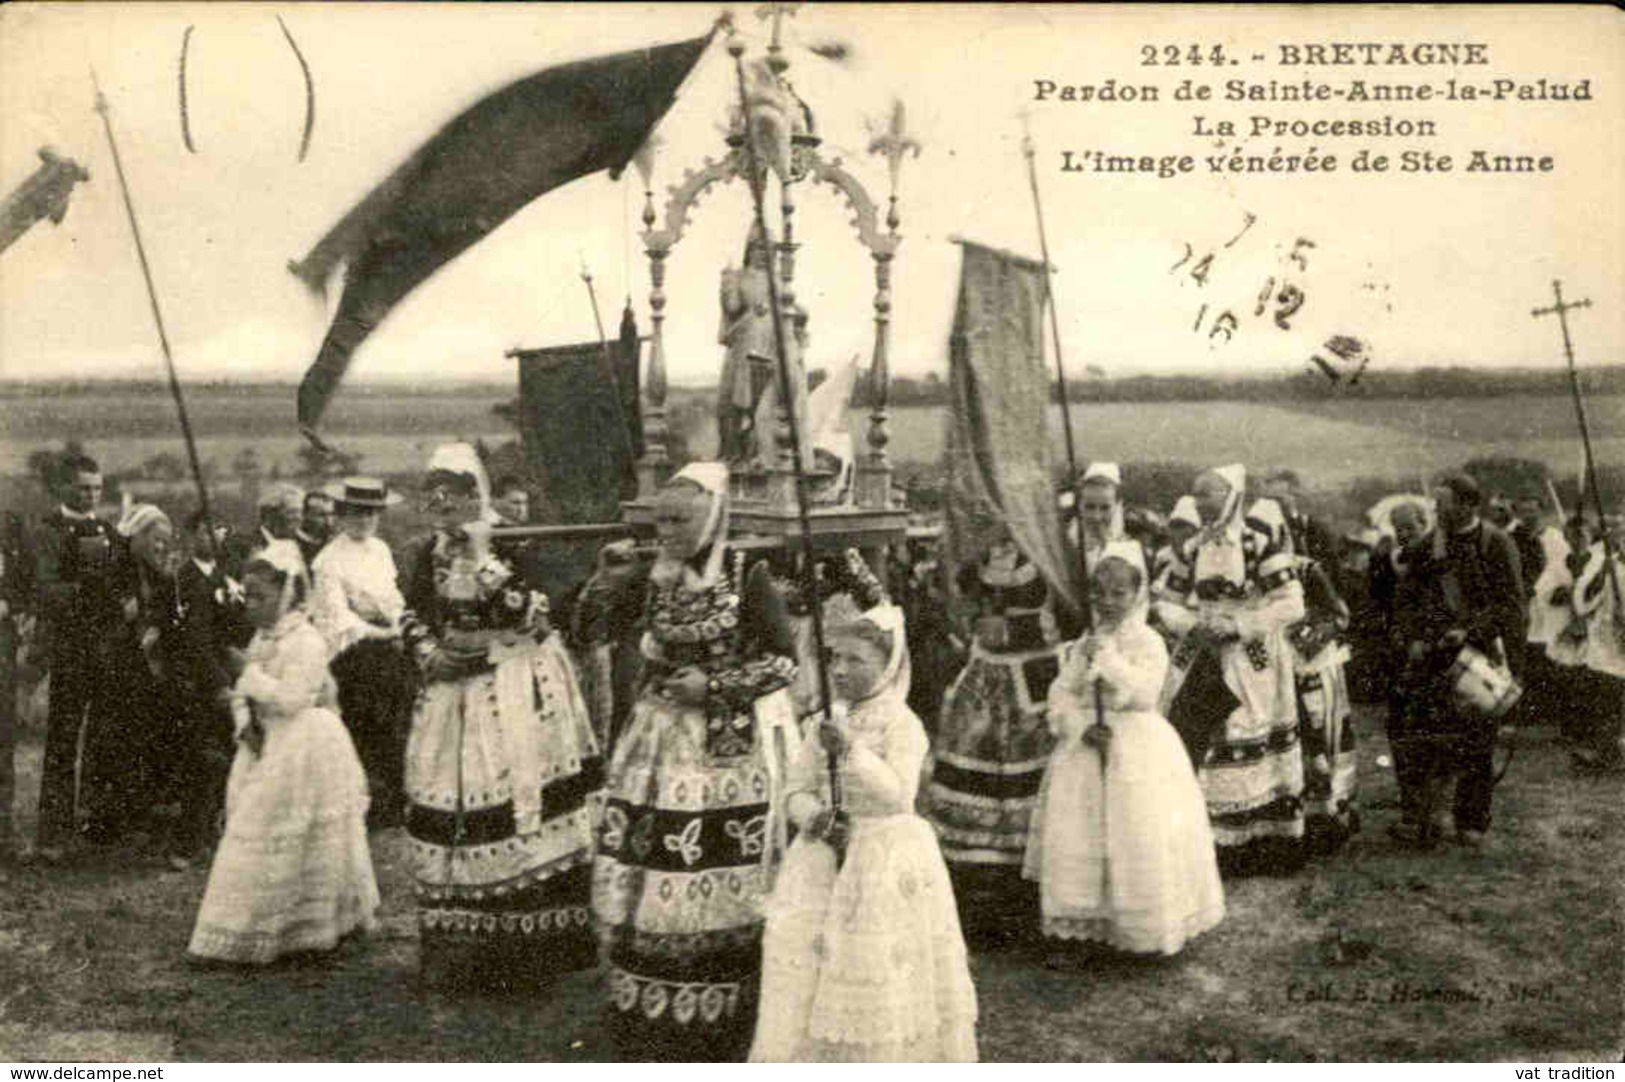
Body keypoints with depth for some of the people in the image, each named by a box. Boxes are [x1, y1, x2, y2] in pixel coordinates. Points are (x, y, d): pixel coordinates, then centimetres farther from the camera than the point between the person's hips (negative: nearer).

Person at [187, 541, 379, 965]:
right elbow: (243, 695, 14)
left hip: (302, 752, -9)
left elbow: (292, 699, -23)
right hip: (266, 748, 9)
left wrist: (251, 672, -21)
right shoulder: (261, 640, 12)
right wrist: (246, 725, -5)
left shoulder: (305, 642, -16)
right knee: (248, 831, 11)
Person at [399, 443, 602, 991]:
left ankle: (531, 944, 3)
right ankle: (458, 948, 18)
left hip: (518, 688, -5)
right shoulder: (435, 550, 9)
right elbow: (412, 613, 17)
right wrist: (428, 653, -2)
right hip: (454, 686, 6)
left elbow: (531, 613, -19)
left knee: (519, 801, -8)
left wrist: (481, 555, -20)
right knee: (447, 805, 5)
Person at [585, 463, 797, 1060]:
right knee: (647, 872, 5)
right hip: (663, 737, 4)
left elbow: (786, 658, -8)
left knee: (724, 877, 1)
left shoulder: (748, 576, -10)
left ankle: (723, 1010, 18)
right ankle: (648, 1009, 22)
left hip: (733, 743, -4)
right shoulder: (653, 573, 2)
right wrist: (608, 581, -13)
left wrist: (714, 685, -15)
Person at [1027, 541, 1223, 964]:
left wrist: (1108, 658, -24)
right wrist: (1082, 728, -13)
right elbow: (1061, 693, 3)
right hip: (1085, 746, 4)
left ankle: (1149, 929, 16)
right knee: (1073, 840, 4)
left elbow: (1144, 693, -21)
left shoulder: (1148, 642, -7)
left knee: (1141, 841, -3)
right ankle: (1069, 929, 14)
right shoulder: (1084, 644, 7)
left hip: (1137, 750, -4)